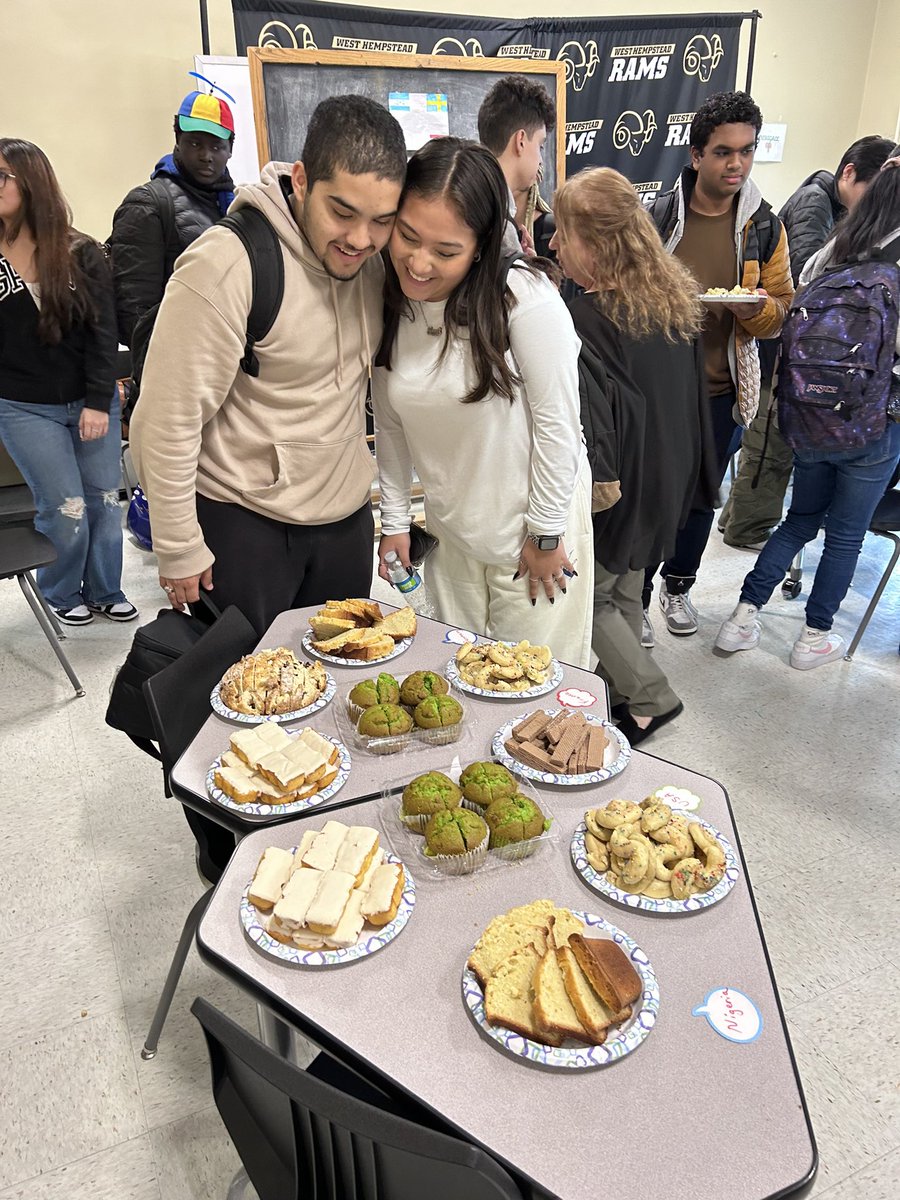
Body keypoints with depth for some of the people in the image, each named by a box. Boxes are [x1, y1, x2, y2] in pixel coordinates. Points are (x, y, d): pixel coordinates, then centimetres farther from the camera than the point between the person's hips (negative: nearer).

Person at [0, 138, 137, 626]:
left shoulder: (81, 254, -1)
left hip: (91, 402, 1)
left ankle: (105, 592, 25)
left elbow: (102, 331, -3)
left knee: (103, 500, 6)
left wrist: (99, 401, -8)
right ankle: (61, 595, 22)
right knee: (65, 508, -3)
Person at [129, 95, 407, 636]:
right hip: (244, 525, -6)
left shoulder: (374, 257, -1)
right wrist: (181, 549, -13)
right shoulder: (226, 265, -21)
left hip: (348, 513, 6)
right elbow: (167, 422, -18)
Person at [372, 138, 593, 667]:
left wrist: (545, 534, -12)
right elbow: (390, 422, 3)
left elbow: (557, 422, -17)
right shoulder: (387, 302, -5)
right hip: (449, 530, 5)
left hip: (536, 523, -5)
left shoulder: (525, 296, -22)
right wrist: (395, 519, 5)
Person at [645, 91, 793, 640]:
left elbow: (780, 309, 5)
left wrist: (756, 309, -16)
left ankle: (679, 583, 38)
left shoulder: (765, 227, 2)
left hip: (722, 390, 3)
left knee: (701, 496, 16)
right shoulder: (659, 216, -5)